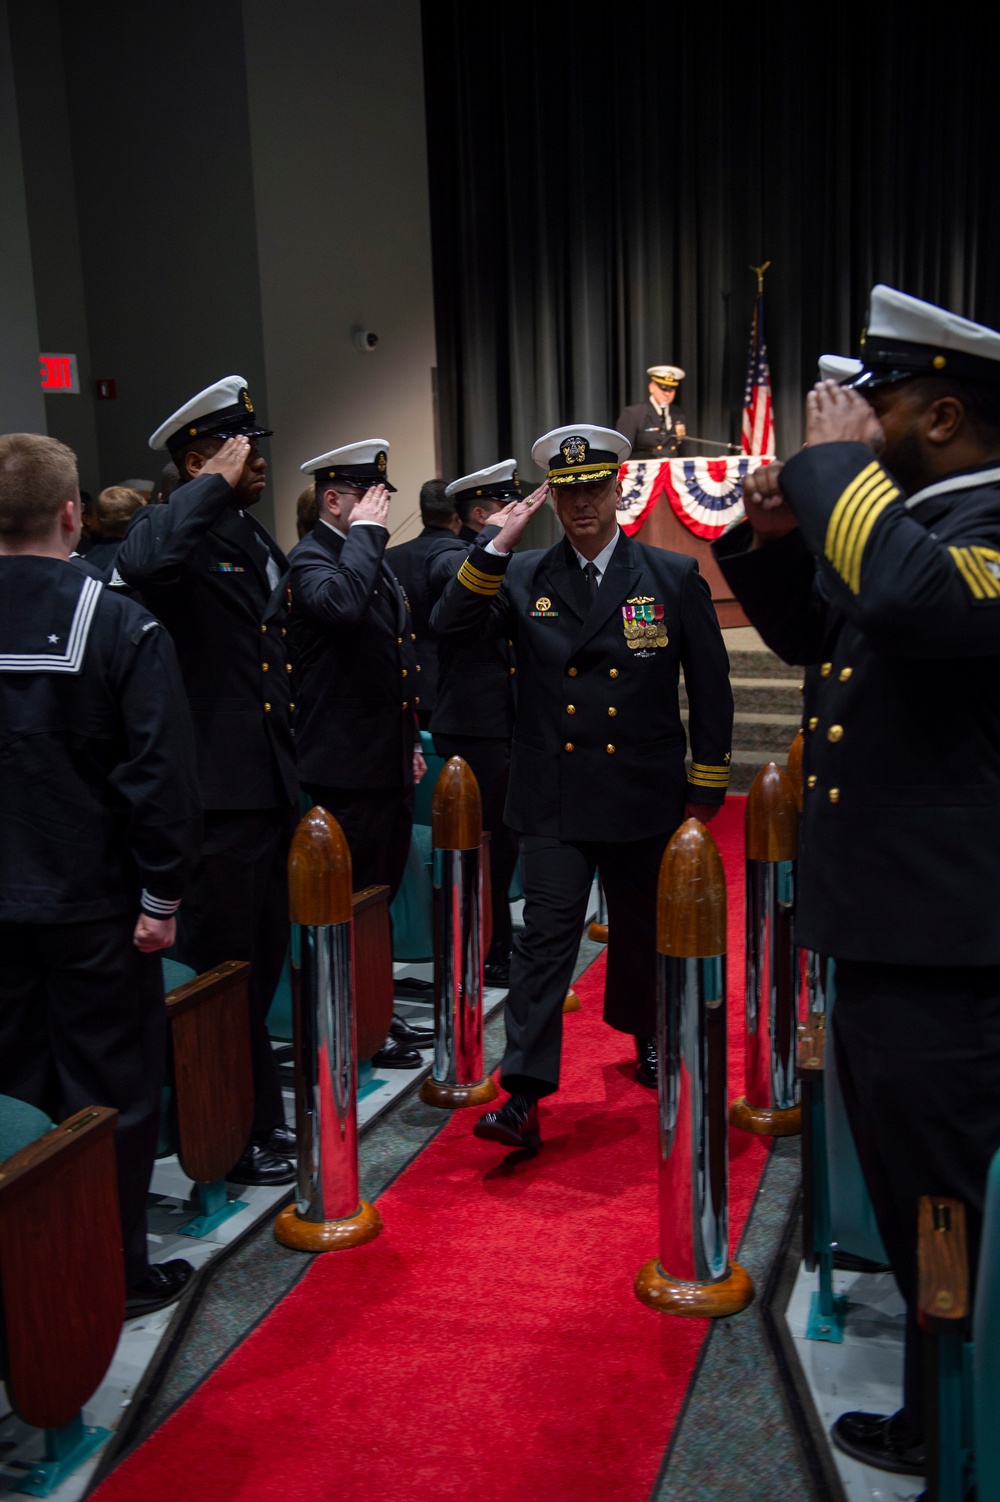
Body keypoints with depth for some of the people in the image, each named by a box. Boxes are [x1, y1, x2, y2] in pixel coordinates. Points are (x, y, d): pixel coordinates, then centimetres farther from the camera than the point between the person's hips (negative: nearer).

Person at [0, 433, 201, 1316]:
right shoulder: (121, 626, -13)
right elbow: (161, 773, -16)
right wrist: (162, 895, -9)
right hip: (92, 903, -4)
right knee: (110, 1092, 8)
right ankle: (116, 1275, 19)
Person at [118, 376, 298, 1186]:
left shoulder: (260, 543, 16)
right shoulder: (174, 532, -11)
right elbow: (144, 565, -39)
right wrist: (215, 485, -25)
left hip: (272, 791, 9)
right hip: (215, 802, -9)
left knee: (262, 964, 20)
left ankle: (255, 1113, 37)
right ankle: (233, 1137, 20)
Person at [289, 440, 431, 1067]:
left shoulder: (374, 559, 16)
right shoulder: (311, 559, -13)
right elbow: (342, 603, -38)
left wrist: (412, 742, 22)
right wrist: (365, 530, -24)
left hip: (391, 762, 9)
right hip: (349, 767, -9)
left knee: (381, 893, 17)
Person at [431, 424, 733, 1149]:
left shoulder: (675, 577, 0)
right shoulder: (524, 578, 3)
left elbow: (710, 688, 3)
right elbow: (452, 624, -11)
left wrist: (706, 791, 2)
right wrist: (500, 544, -19)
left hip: (646, 799, 1)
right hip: (555, 801, -1)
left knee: (643, 931, 18)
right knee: (544, 940, -5)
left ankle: (648, 1036, 44)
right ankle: (523, 1096, -3)